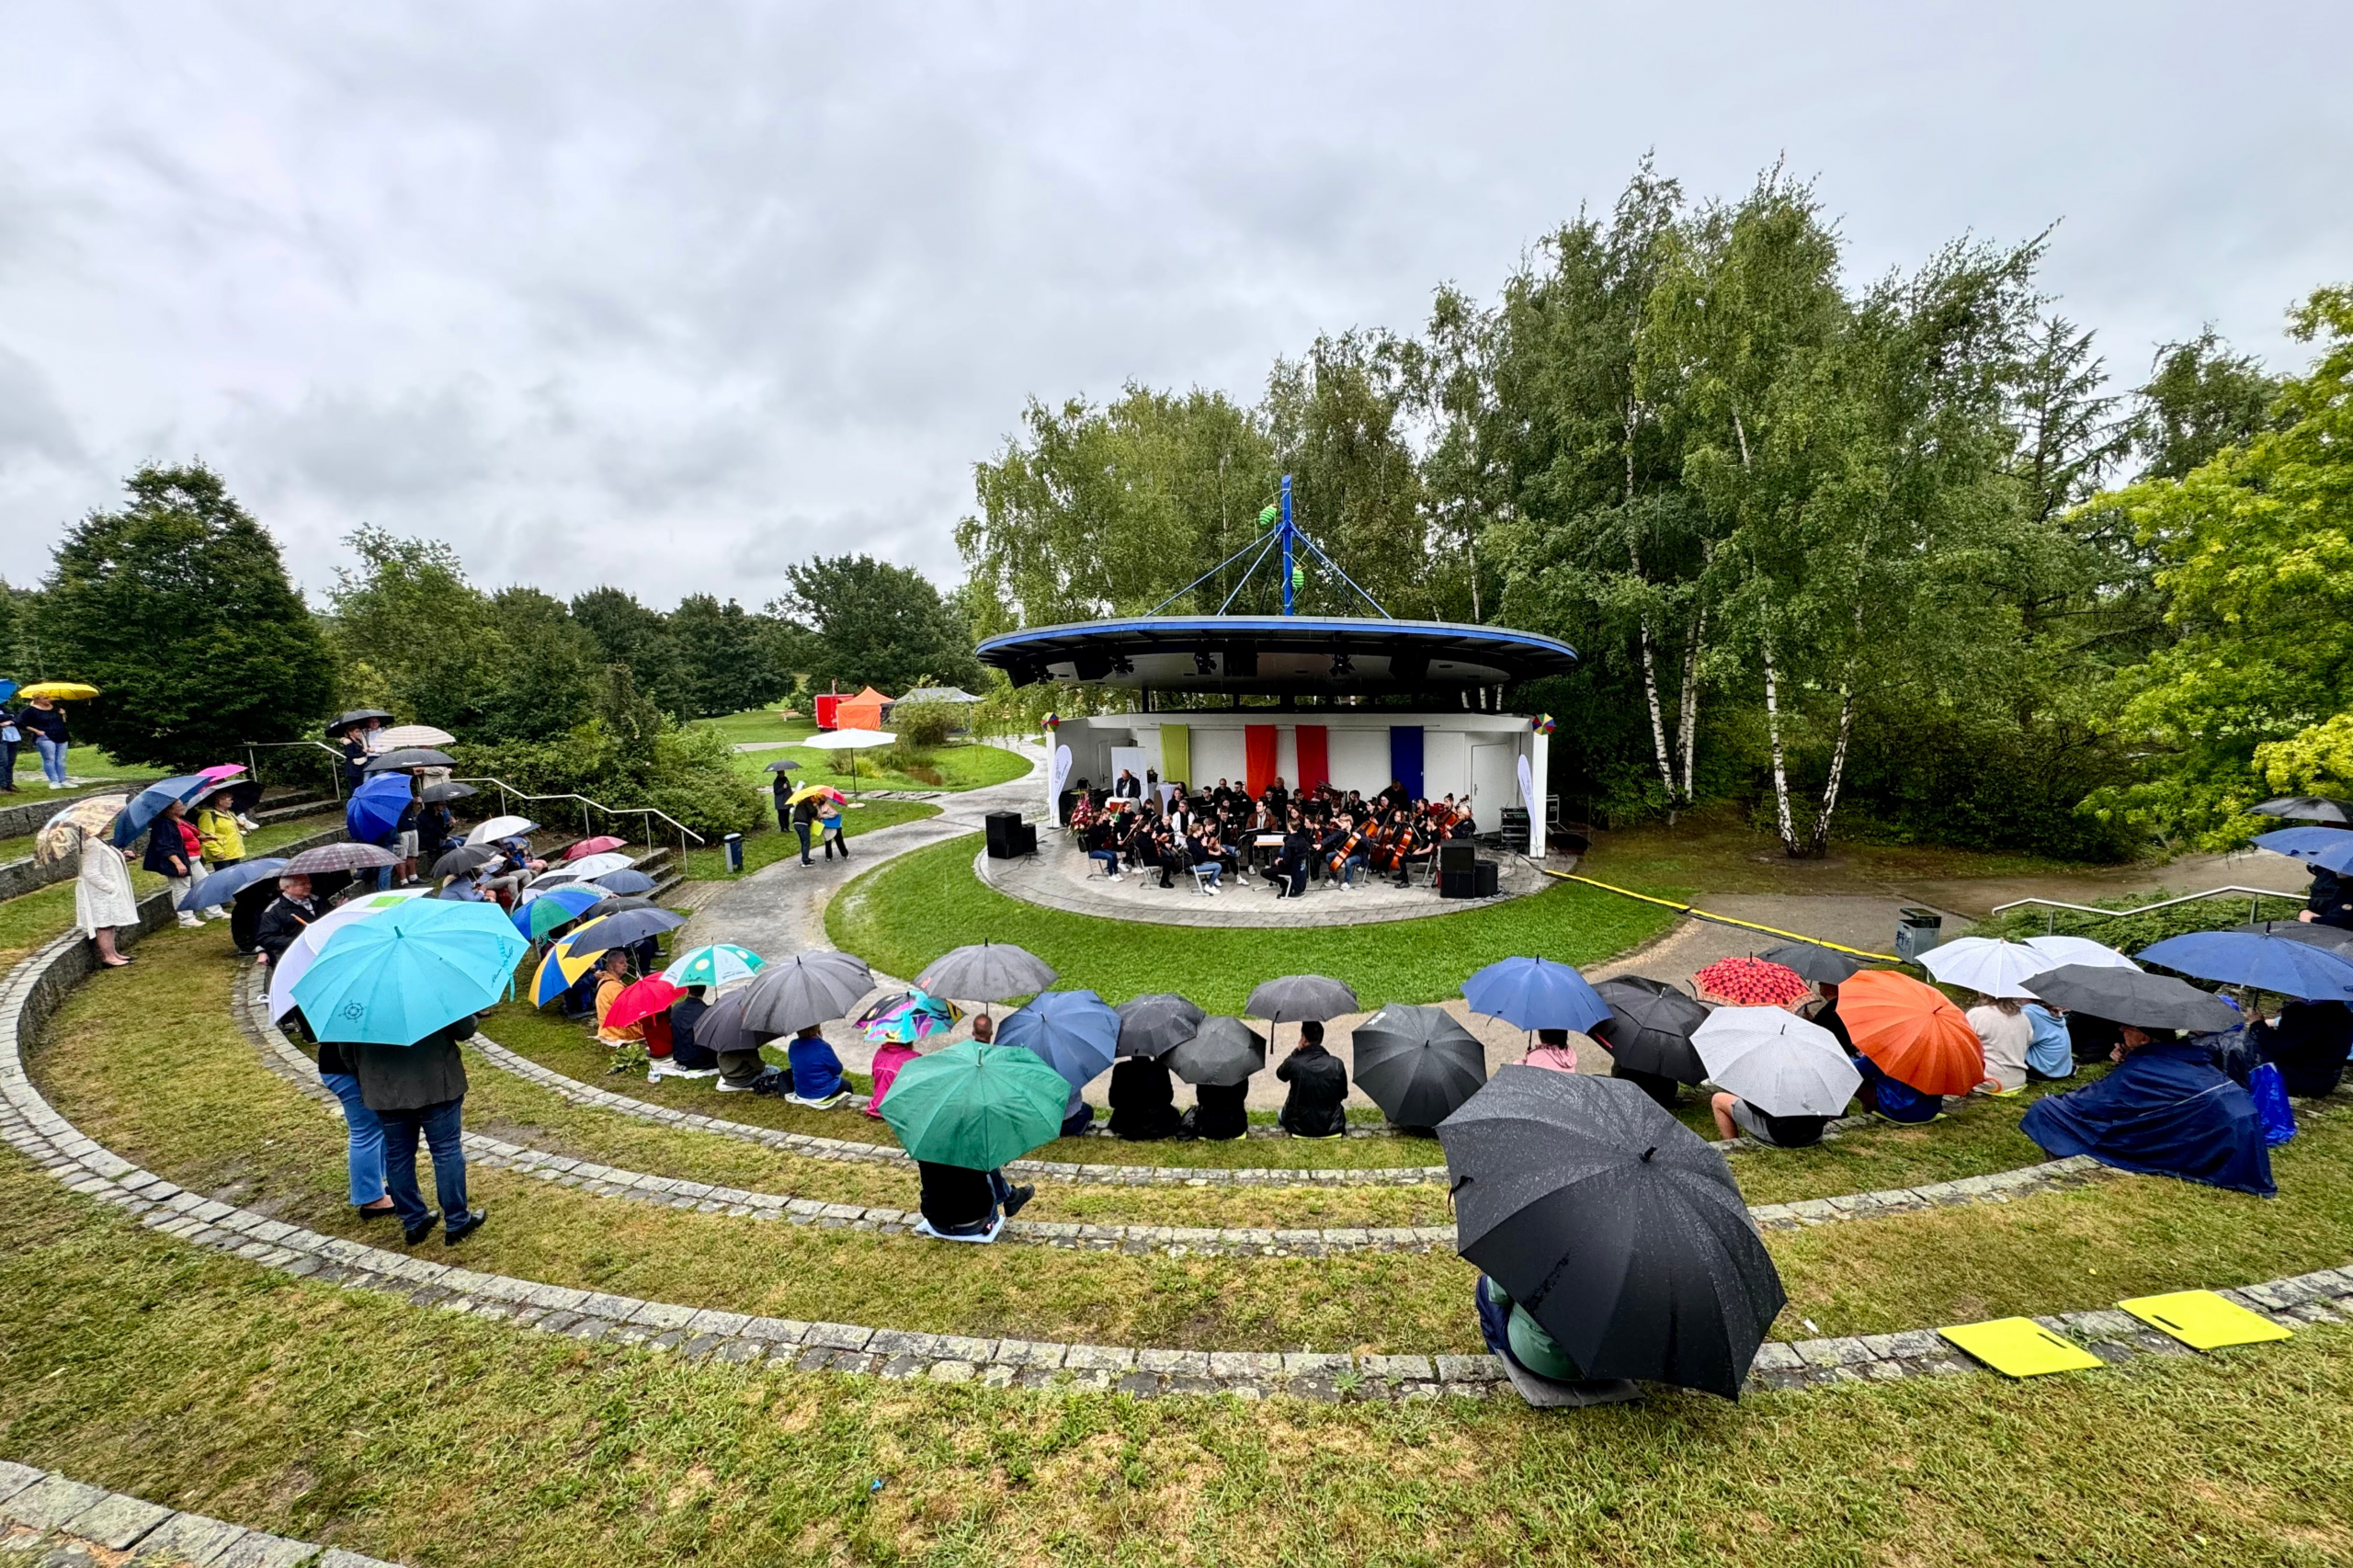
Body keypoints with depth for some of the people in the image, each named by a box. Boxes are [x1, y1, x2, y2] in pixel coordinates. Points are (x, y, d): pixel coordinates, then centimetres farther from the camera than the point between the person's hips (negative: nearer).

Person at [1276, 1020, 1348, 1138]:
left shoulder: (1292, 1063, -21)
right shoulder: (1337, 1064, -16)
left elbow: (1280, 1074, 3)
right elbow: (1343, 1095, -1)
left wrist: (1297, 1050, -5)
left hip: (1300, 1129, -1)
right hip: (1332, 1128, 1)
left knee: (1281, 1115, 34)